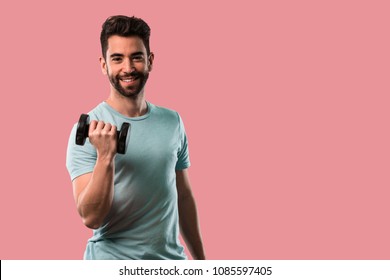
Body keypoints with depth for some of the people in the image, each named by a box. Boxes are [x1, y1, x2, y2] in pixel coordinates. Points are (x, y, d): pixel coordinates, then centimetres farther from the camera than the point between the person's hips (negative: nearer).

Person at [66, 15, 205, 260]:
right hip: (112, 260, -4)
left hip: (171, 259, 4)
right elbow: (91, 218, -18)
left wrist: (200, 259, 12)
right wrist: (105, 156, -29)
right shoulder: (88, 130, -12)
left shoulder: (173, 122, 2)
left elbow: (184, 196, 10)